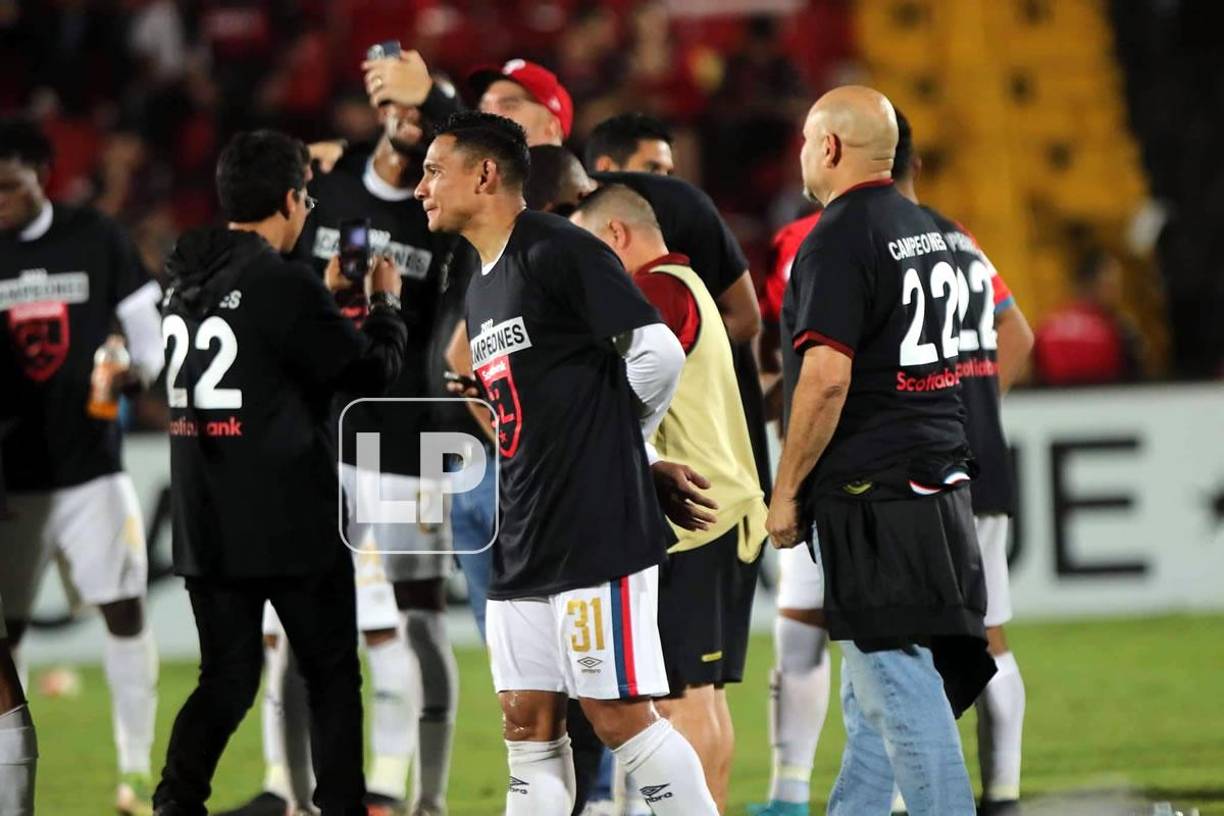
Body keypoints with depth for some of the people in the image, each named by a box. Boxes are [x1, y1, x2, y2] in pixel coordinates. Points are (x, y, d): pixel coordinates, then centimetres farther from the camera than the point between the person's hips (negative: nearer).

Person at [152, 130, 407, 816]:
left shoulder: (191, 278, 6)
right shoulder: (283, 283, -16)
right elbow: (372, 371, -9)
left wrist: (325, 296, 28)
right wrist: (386, 303, 9)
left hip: (207, 523, 6)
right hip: (293, 524, -6)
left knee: (228, 678, 10)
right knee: (333, 677, 10)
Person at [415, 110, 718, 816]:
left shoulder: (557, 251, -11)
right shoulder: (483, 287, 19)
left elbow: (658, 352, -16)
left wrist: (616, 442, 1)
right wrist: (643, 467, 11)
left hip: (597, 533, -9)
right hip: (523, 546, 9)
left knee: (620, 716, -7)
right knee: (529, 725, 7)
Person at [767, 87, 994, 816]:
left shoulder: (838, 240, -12)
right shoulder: (926, 230, 16)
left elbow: (827, 377, -20)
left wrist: (785, 492, -12)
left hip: (871, 494, -9)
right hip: (940, 477, 9)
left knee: (898, 683, -8)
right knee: (874, 691, 15)